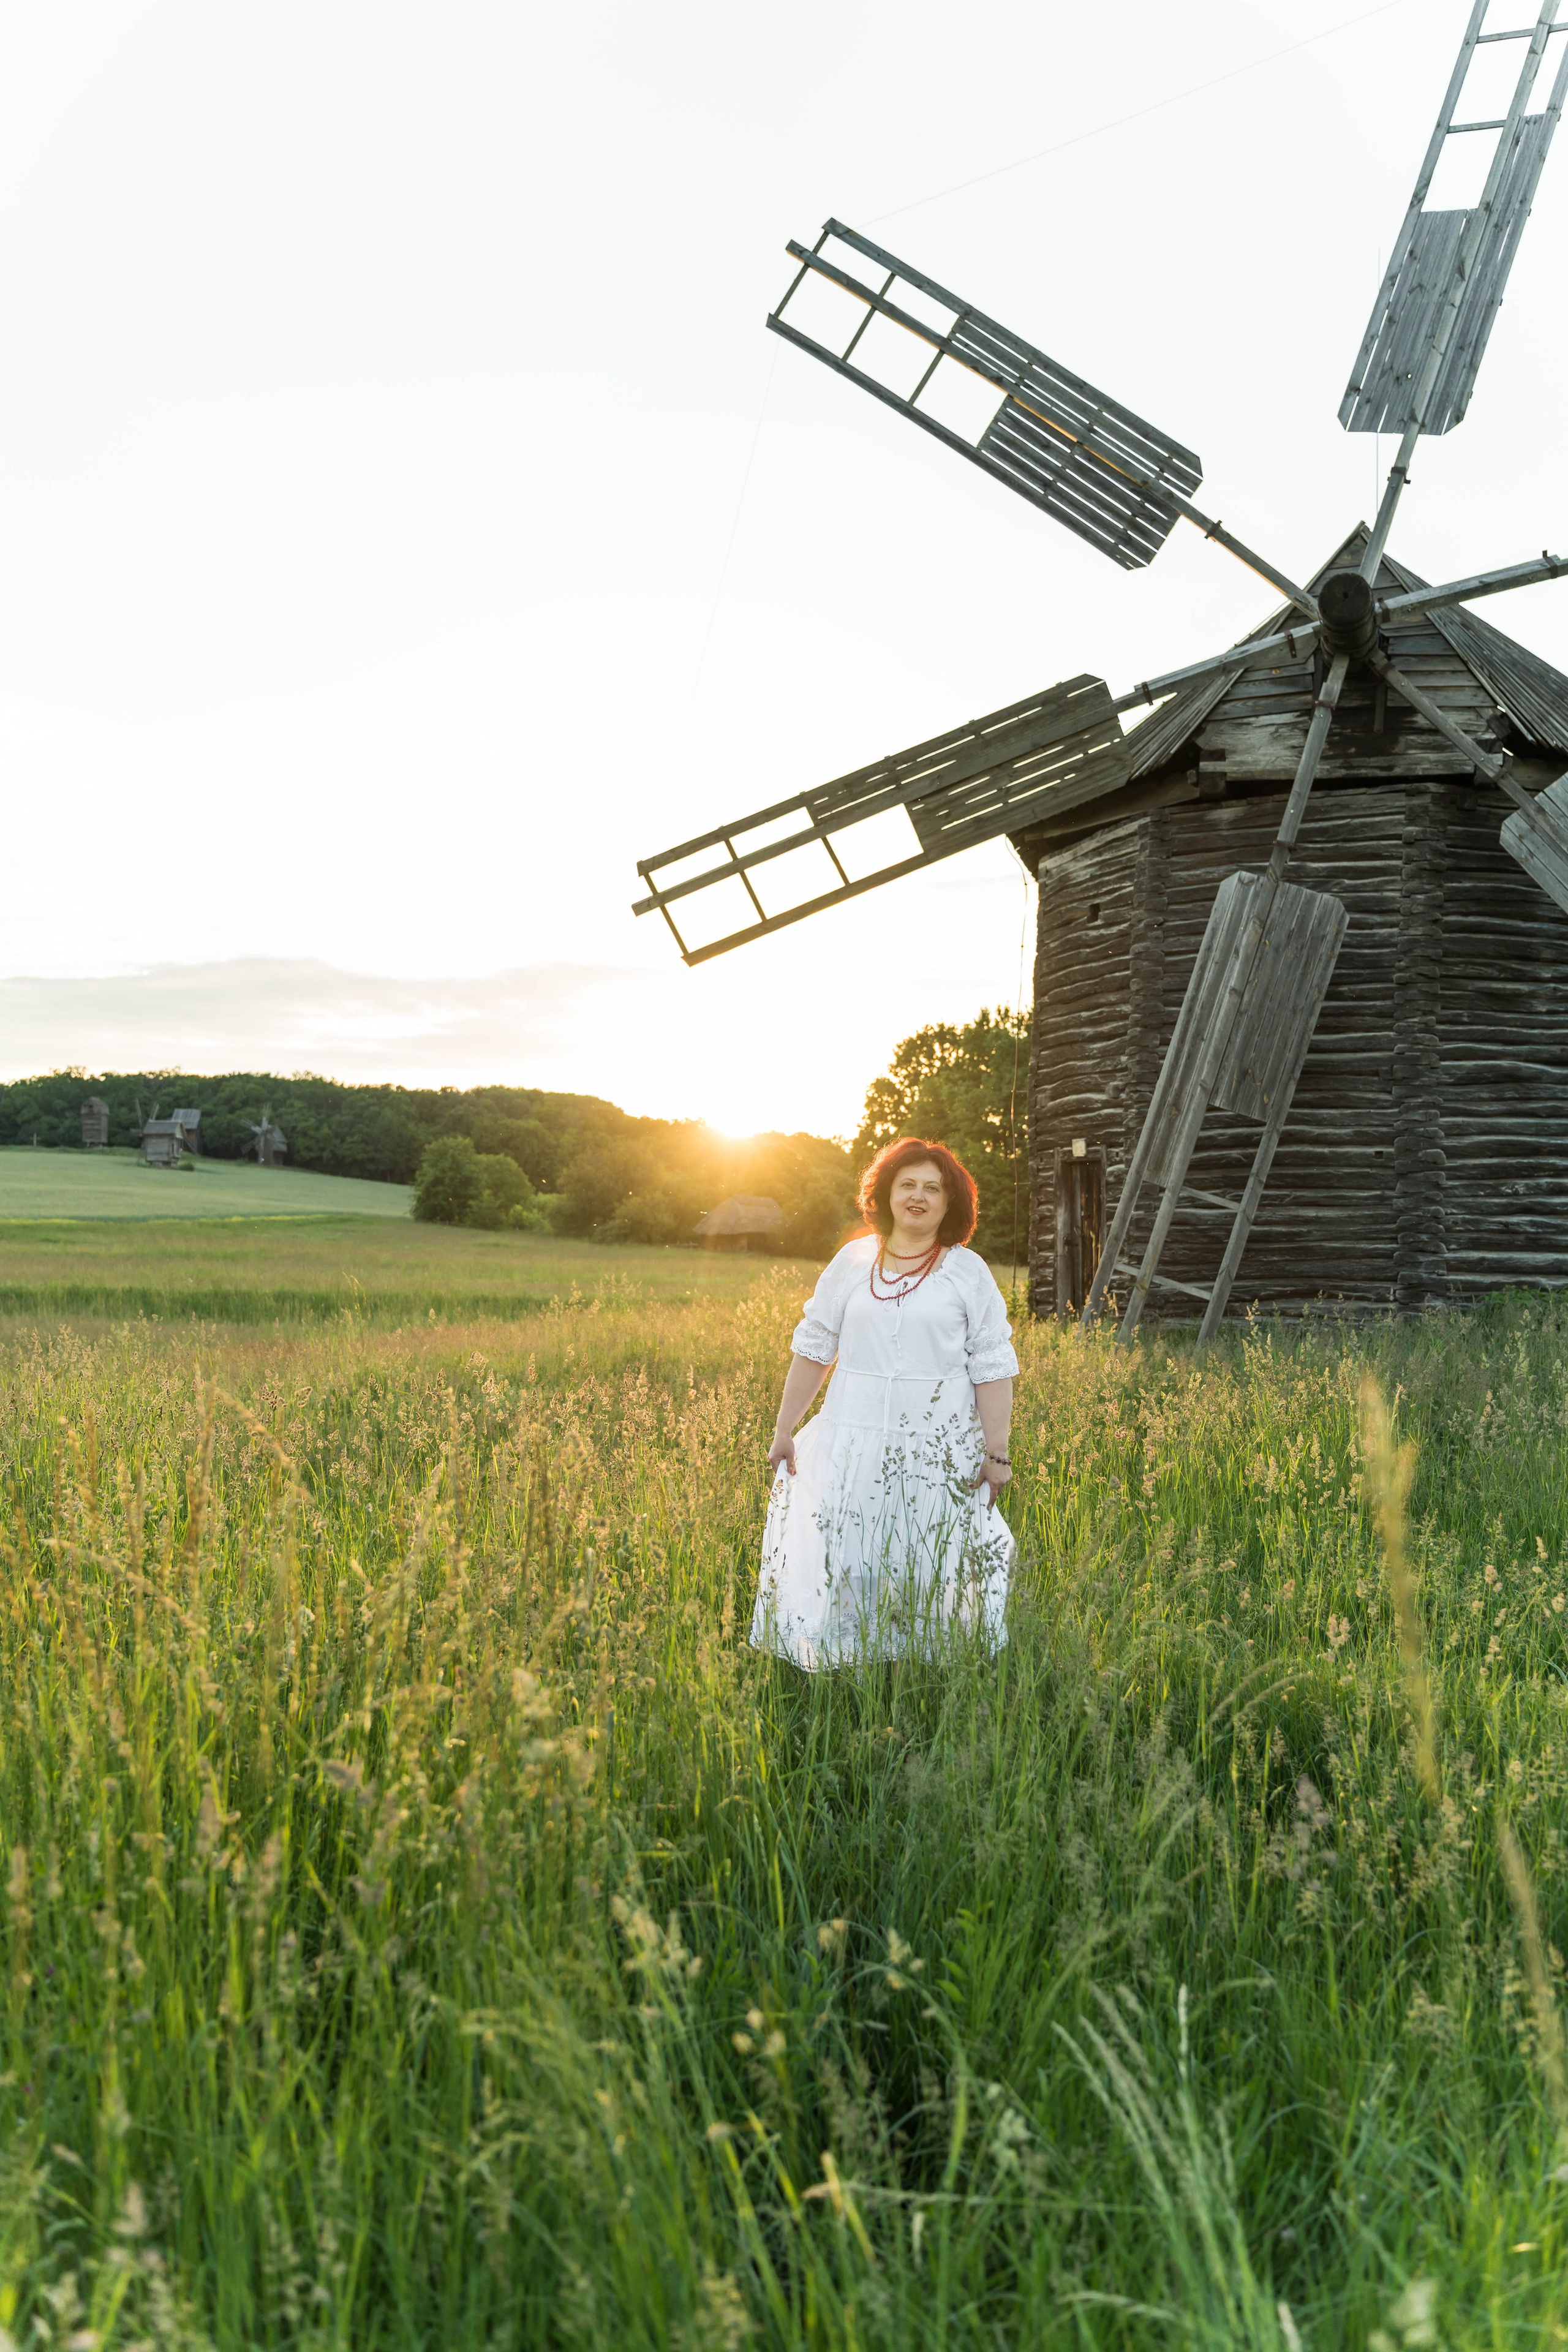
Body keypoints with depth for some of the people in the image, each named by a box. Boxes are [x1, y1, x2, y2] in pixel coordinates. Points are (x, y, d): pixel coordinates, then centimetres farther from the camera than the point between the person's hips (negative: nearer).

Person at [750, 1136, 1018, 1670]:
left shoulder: (969, 1272, 2)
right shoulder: (852, 1262, 8)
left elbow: (991, 1369, 0)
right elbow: (812, 1349, 11)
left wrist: (997, 1454, -5)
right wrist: (784, 1430, 9)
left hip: (940, 1446, -2)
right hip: (854, 1442, 2)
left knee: (927, 1573, 1)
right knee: (847, 1566, 2)